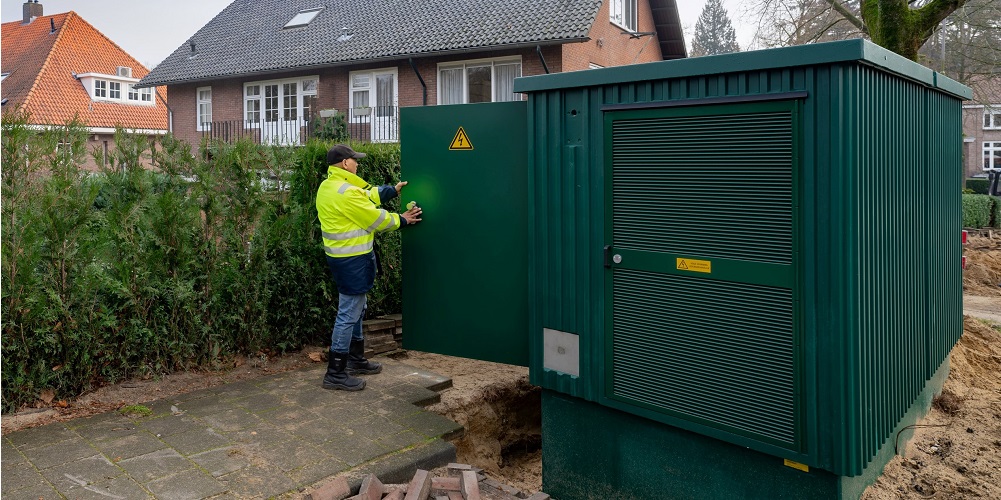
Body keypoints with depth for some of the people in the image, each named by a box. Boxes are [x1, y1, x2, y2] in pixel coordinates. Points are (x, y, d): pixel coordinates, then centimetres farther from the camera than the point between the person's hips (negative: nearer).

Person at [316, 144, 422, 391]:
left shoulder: (328, 187, 10)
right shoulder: (346, 192, -23)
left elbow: (366, 196, 19)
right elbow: (376, 219, -14)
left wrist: (392, 190, 22)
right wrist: (401, 220, 1)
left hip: (342, 257, 11)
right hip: (351, 260, -11)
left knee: (355, 310, 21)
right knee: (348, 314, -5)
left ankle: (356, 360, 33)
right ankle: (335, 373, 1)